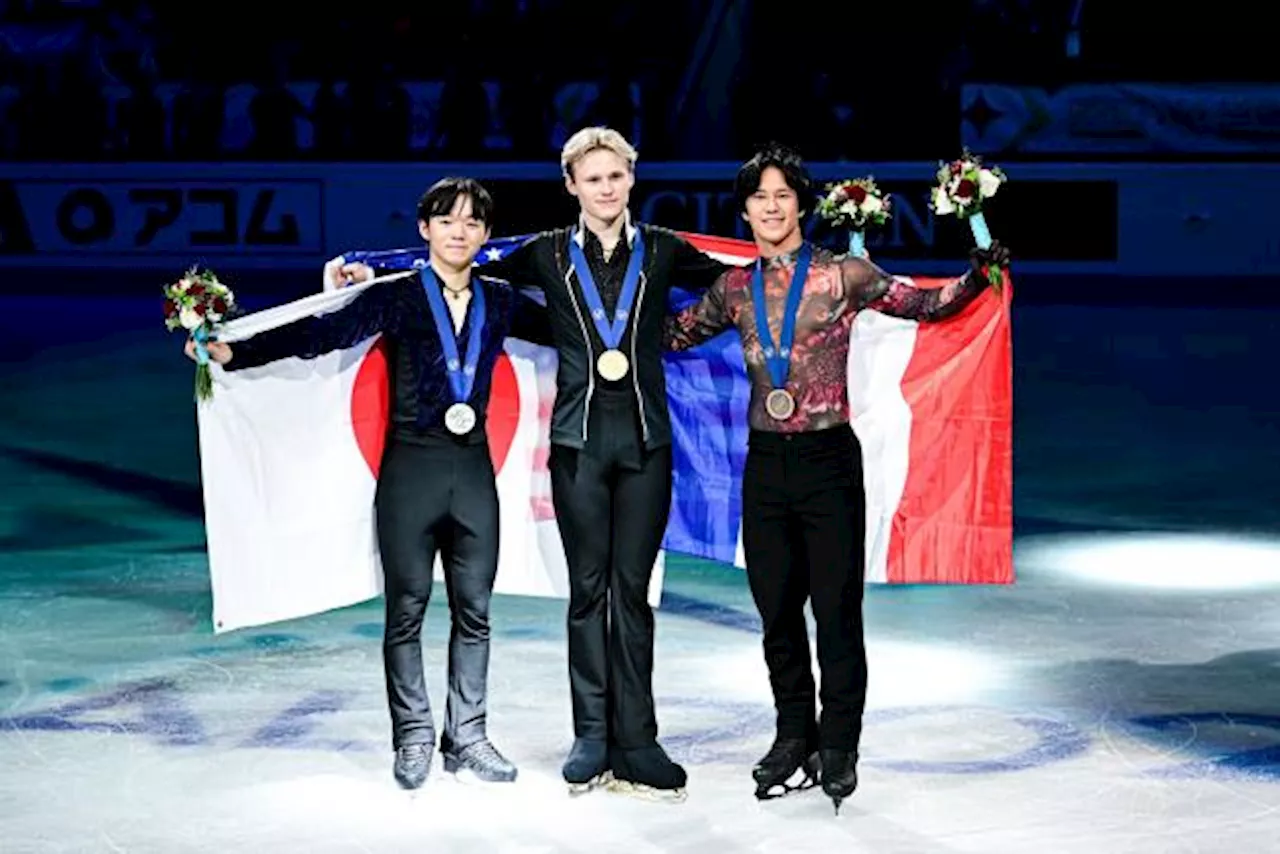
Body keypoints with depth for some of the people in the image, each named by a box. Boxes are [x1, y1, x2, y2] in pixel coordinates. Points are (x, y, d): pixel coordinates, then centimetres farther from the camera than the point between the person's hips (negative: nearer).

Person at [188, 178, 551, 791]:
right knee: (407, 610, 2)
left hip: (473, 467, 3)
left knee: (473, 611, 6)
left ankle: (466, 738, 16)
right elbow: (322, 335, -12)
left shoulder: (499, 303, 9)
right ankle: (413, 739, 12)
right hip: (412, 465, -3)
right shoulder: (396, 298, -2)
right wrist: (233, 353, -25)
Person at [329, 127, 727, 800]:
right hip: (579, 440, 0)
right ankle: (592, 738, 10)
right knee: (588, 589, 4)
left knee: (632, 591, 2)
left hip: (645, 441, 0)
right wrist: (370, 271, 7)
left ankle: (633, 742, 4)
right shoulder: (550, 254, 5)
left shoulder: (662, 251, 4)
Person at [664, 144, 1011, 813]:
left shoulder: (841, 274, -3)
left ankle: (837, 749, 11)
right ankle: (794, 739, 22)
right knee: (777, 612, 9)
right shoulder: (735, 289, 8)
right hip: (765, 463, 4)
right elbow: (672, 334, 20)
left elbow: (926, 305, -6)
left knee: (837, 609, -1)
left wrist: (978, 274, -22)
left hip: (828, 459, -4)